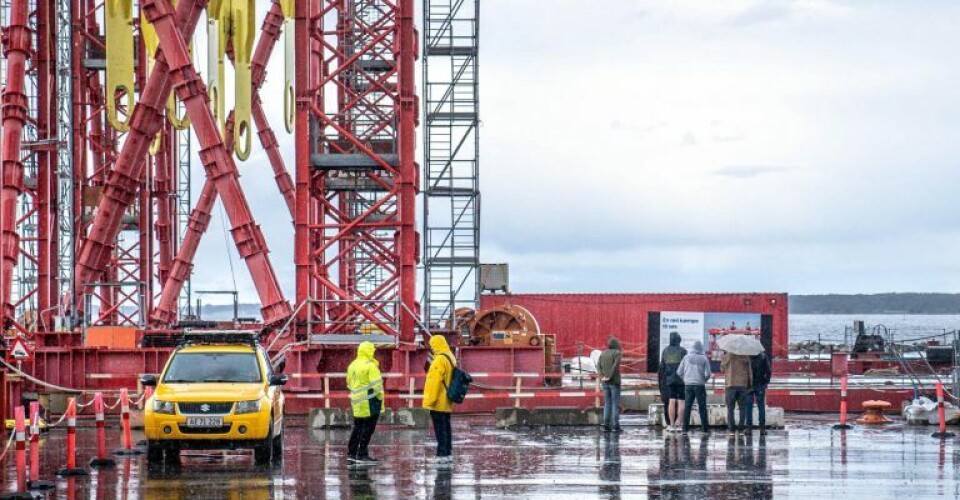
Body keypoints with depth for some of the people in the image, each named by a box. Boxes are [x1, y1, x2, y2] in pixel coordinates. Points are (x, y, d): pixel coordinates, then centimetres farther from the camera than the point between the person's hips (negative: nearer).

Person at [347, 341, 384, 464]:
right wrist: (380, 398, -7)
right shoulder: (370, 366, -13)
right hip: (370, 402, -8)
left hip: (356, 401, 8)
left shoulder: (352, 365, 12)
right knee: (368, 428, -3)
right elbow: (376, 384, -16)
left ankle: (351, 453, 19)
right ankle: (362, 454, -4)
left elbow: (350, 383, 18)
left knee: (358, 427, 17)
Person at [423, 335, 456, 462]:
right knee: (446, 427, 12)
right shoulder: (450, 358, 14)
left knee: (440, 428, -9)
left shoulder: (440, 360, -17)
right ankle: (447, 453, 16)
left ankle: (442, 454, -10)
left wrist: (430, 400, -19)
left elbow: (435, 381, -21)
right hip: (446, 402, 10)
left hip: (438, 402, -10)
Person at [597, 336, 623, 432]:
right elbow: (615, 366, -17)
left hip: (605, 382, 5)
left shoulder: (603, 353, 10)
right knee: (615, 404, -1)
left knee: (607, 404, 9)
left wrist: (602, 376, -3)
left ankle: (606, 425, 5)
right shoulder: (617, 353, -6)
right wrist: (610, 377, -13)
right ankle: (615, 425, -5)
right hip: (614, 381, -5)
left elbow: (598, 366, 2)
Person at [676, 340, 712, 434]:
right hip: (700, 385, -1)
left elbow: (679, 372, 4)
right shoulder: (704, 359, -2)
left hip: (688, 385, 1)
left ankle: (685, 428, -2)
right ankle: (705, 428, 4)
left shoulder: (686, 357, 3)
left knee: (687, 407, 3)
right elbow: (707, 374, -6)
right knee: (702, 407, 5)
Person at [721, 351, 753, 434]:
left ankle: (731, 427, -2)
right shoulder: (746, 357, 2)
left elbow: (722, 368, 9)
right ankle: (741, 427, 3)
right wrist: (750, 384, 12)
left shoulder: (727, 356, -3)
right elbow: (749, 372, 4)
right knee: (742, 407, 8)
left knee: (730, 408, 4)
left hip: (731, 385, -1)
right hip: (743, 385, 1)